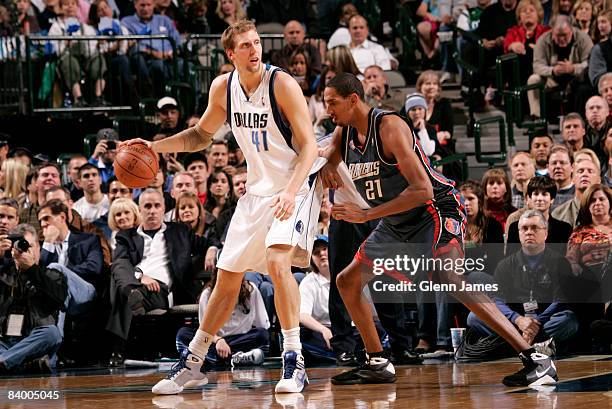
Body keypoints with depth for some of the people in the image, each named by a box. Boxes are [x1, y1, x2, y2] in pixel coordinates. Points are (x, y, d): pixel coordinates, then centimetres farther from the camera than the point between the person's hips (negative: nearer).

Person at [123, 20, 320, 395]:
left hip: (294, 188, -6)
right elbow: (202, 135, 18)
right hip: (256, 191, 6)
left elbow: (309, 146, -19)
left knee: (278, 261, -29)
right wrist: (154, 147, 5)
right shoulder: (223, 88, 0)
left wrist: (290, 192, -33)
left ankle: (294, 362, -23)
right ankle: (193, 361, 25)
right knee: (227, 278, 10)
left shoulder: (282, 84, -18)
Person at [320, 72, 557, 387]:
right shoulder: (344, 133, 2)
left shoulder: (389, 126, -23)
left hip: (435, 209, -10)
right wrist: (327, 168, -10)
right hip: (396, 224, 10)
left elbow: (422, 190, -29)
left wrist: (366, 215, -29)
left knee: (449, 279, -30)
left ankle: (535, 360, -34)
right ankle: (378, 364, 21)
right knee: (347, 281, 11)